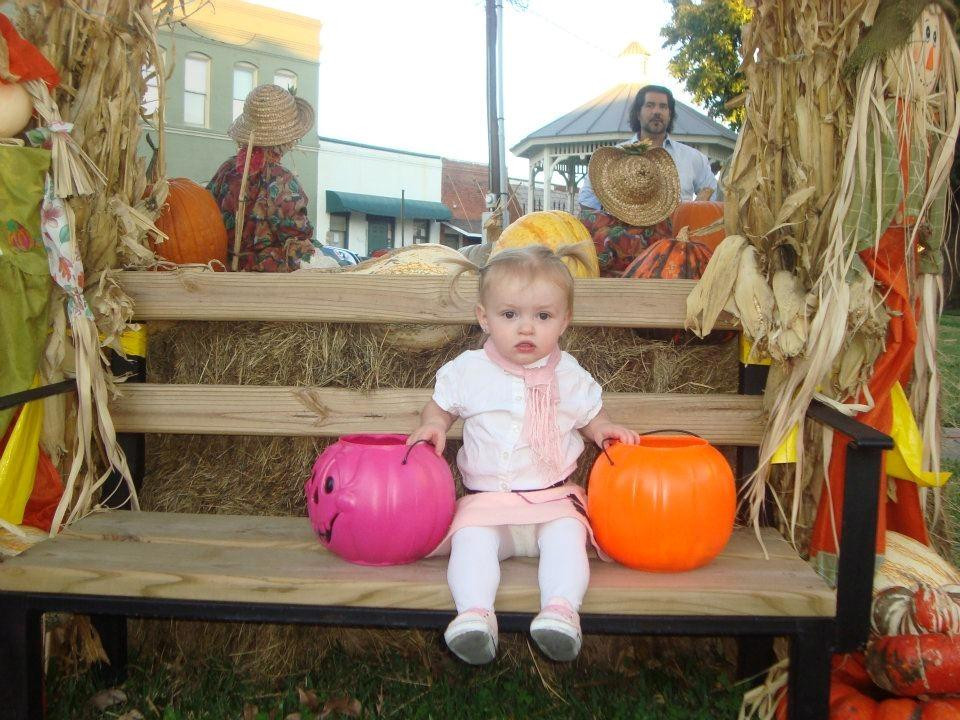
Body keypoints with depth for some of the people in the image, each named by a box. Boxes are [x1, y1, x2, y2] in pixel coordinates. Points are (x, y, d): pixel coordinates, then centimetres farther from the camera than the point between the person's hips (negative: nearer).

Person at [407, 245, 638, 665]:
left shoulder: (568, 375, 6)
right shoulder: (470, 370, 4)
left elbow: (590, 415, 22)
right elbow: (441, 406, 18)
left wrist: (604, 430, -2)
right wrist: (433, 426, -5)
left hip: (553, 498, 0)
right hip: (486, 499, 0)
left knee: (567, 536, -30)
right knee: (472, 538, -29)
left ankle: (561, 608, -41)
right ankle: (475, 611, -40)